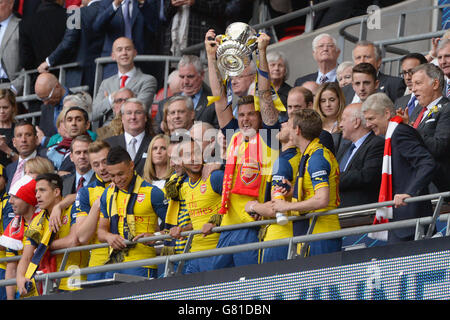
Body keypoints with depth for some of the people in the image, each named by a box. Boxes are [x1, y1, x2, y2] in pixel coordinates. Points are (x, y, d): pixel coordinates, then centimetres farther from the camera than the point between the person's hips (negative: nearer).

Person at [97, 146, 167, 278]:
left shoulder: (152, 193, -2)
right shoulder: (108, 194, 15)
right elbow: (101, 230, 17)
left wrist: (154, 236, -18)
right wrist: (108, 236, -5)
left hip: (141, 265, -5)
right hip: (114, 265, 5)